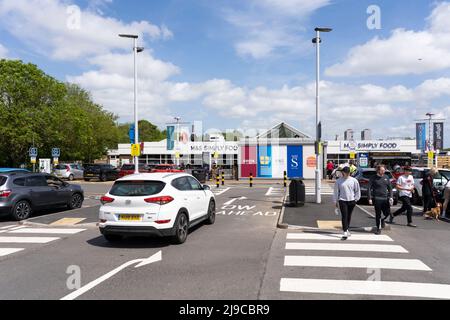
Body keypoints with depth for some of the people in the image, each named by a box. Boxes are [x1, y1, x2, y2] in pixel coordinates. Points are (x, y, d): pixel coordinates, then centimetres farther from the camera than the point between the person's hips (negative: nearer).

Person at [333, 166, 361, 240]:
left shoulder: (354, 180, 0)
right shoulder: (339, 181, -1)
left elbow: (357, 191, 8)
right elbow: (336, 192, 4)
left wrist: (356, 199, 2)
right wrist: (336, 201, 3)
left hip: (351, 201, 2)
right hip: (342, 201, -1)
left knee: (349, 216, 13)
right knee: (344, 216, -9)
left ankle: (347, 229, 30)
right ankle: (345, 232, -12)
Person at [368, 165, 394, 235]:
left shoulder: (386, 177, 10)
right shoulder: (373, 178, -3)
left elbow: (390, 188, 15)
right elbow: (369, 189, -4)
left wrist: (391, 197, 3)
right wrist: (369, 198, -11)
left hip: (385, 198, 3)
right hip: (377, 199, -3)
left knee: (388, 213, -1)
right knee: (378, 214, 2)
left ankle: (383, 220, 32)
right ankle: (378, 228, 15)